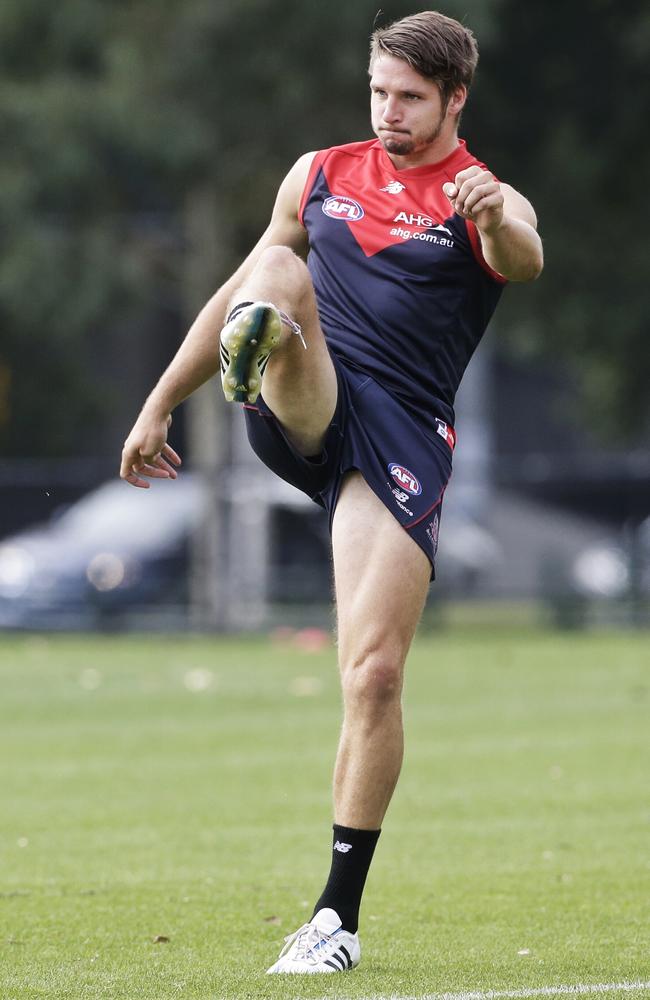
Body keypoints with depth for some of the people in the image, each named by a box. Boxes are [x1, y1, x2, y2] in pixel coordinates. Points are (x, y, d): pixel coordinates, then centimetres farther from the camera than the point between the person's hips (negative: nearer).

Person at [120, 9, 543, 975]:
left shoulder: (484, 201, 3)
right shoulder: (320, 175, 17)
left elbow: (522, 259, -22)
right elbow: (236, 286, 26)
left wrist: (497, 224, -47)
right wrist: (160, 404, 25)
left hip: (403, 437, -3)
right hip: (306, 412, 3)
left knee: (374, 675, -11)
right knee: (278, 271, -26)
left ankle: (339, 915, -1)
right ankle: (254, 358, -64)